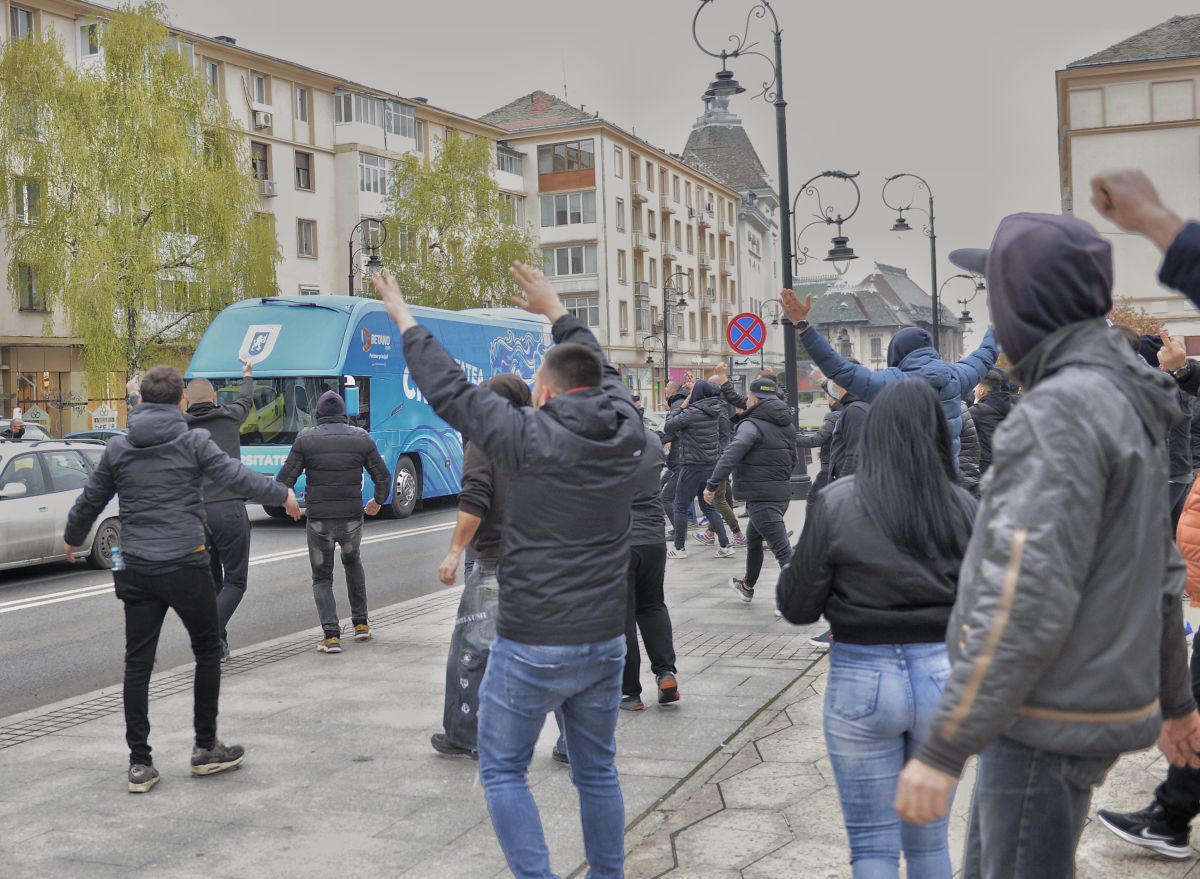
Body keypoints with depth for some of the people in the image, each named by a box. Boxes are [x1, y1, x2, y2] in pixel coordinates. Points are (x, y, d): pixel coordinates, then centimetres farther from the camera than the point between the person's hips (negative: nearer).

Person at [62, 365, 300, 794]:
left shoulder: (118, 447, 6)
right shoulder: (194, 441, -5)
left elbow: (90, 500, 15)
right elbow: (237, 478, -7)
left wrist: (72, 538, 33)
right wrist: (283, 495, 9)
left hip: (136, 569, 4)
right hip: (186, 565, -3)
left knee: (137, 664, 7)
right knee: (207, 651, 13)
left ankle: (139, 763, 8)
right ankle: (206, 747, 18)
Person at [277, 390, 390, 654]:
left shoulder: (305, 439, -3)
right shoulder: (361, 437, 1)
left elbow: (284, 479, -5)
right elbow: (384, 477, 2)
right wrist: (378, 501, 22)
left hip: (319, 521, -2)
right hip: (352, 519, 2)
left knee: (322, 578, 15)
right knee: (352, 561, 31)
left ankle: (331, 635, -3)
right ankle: (361, 623, 29)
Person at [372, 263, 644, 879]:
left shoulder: (531, 436, -15)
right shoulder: (625, 432, -2)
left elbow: (449, 392, -5)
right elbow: (603, 373, 19)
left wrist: (405, 321, 8)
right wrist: (557, 312, 31)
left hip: (532, 645, -5)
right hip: (605, 642, 5)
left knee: (503, 771, 11)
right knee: (597, 771, 18)